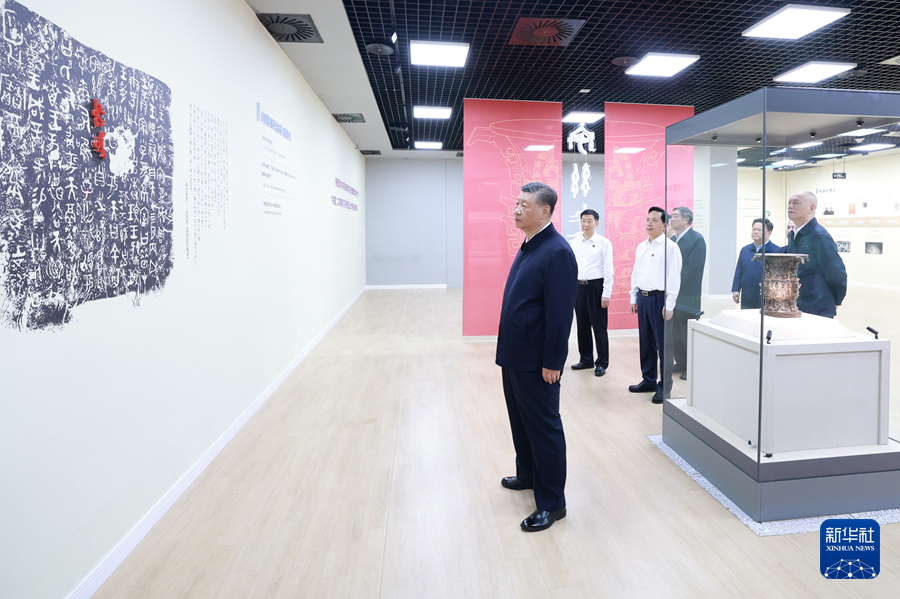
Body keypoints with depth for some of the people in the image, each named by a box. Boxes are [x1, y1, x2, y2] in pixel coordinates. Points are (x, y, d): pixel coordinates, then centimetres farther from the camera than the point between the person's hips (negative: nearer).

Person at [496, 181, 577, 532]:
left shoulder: (557, 252, -19)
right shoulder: (528, 246, 11)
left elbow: (561, 312, -21)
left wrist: (552, 362, -19)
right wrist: (508, 348, 16)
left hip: (537, 361, -10)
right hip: (515, 355, 10)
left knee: (544, 428, 3)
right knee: (521, 420, 23)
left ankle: (552, 503, 18)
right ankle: (528, 475, 44)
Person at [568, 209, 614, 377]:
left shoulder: (603, 243, -4)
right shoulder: (574, 243, 7)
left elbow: (608, 270, -7)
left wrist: (606, 294, -11)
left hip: (596, 287, -4)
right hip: (579, 287, 5)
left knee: (599, 327, 0)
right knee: (582, 325, 13)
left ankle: (602, 363, 12)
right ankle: (586, 359, 27)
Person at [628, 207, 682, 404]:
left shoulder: (670, 247, -8)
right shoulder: (641, 247, 13)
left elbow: (674, 277, -12)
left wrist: (669, 305, -15)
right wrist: (633, 298, 15)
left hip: (659, 298, -7)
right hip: (643, 297, 7)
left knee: (663, 344, -1)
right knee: (645, 342, 14)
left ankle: (664, 387, 9)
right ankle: (649, 380, 28)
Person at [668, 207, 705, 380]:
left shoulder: (697, 239, -9)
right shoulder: (672, 240, 14)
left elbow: (693, 267, -16)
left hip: (688, 295, -7)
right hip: (672, 294, 7)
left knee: (688, 334, 0)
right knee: (675, 332, 13)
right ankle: (681, 363, 24)